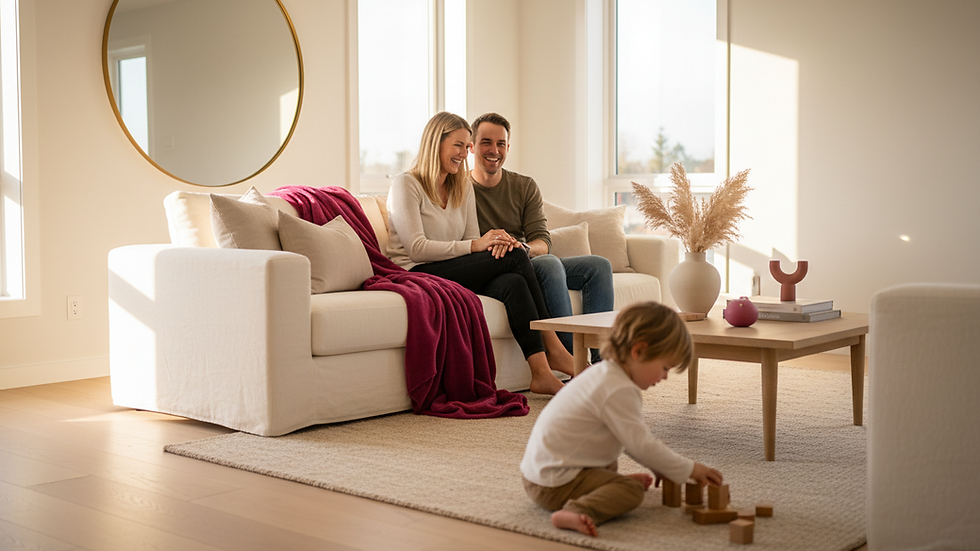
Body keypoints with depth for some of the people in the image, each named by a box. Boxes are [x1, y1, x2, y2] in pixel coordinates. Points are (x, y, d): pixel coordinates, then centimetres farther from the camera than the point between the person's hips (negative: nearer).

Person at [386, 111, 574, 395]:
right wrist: (476, 245, -20)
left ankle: (541, 373, -28)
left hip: (459, 275, 7)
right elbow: (417, 249, -14)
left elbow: (474, 241, 12)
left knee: (513, 282, -28)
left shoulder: (463, 187, 19)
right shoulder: (406, 184, -4)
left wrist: (497, 240, -13)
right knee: (515, 257, -21)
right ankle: (553, 348, -15)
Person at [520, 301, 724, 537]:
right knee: (631, 492, -22)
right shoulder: (619, 391, -23)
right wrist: (690, 469, -10)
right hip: (554, 482, -11)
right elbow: (641, 445, -20)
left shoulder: (604, 373, 9)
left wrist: (659, 466, 16)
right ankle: (575, 512, -34)